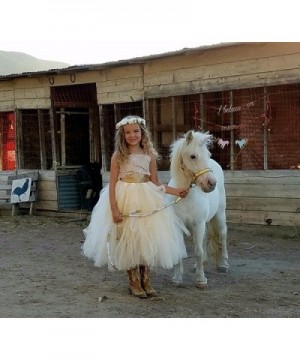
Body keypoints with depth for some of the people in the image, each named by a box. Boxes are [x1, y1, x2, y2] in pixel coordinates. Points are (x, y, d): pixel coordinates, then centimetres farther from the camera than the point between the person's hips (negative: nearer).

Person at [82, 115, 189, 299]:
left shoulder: (150, 156, 3)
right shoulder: (118, 156, -4)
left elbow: (156, 183, 8)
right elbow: (112, 184, -7)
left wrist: (176, 191, -1)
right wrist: (114, 209, -16)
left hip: (147, 202, 3)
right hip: (125, 202, -2)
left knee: (147, 240, 6)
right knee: (128, 241, 3)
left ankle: (146, 280, 22)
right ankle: (134, 282, 18)